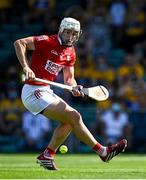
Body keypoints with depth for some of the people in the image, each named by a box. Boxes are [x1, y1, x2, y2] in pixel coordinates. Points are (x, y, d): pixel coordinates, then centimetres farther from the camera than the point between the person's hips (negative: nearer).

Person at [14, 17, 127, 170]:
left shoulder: (70, 53, 10)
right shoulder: (48, 42, -13)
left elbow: (69, 78, 10)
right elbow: (19, 43, -17)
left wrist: (74, 87, -13)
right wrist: (26, 67, -28)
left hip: (46, 91, 9)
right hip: (33, 91, -9)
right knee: (74, 116, -12)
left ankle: (47, 156, 18)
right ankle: (103, 152, -5)